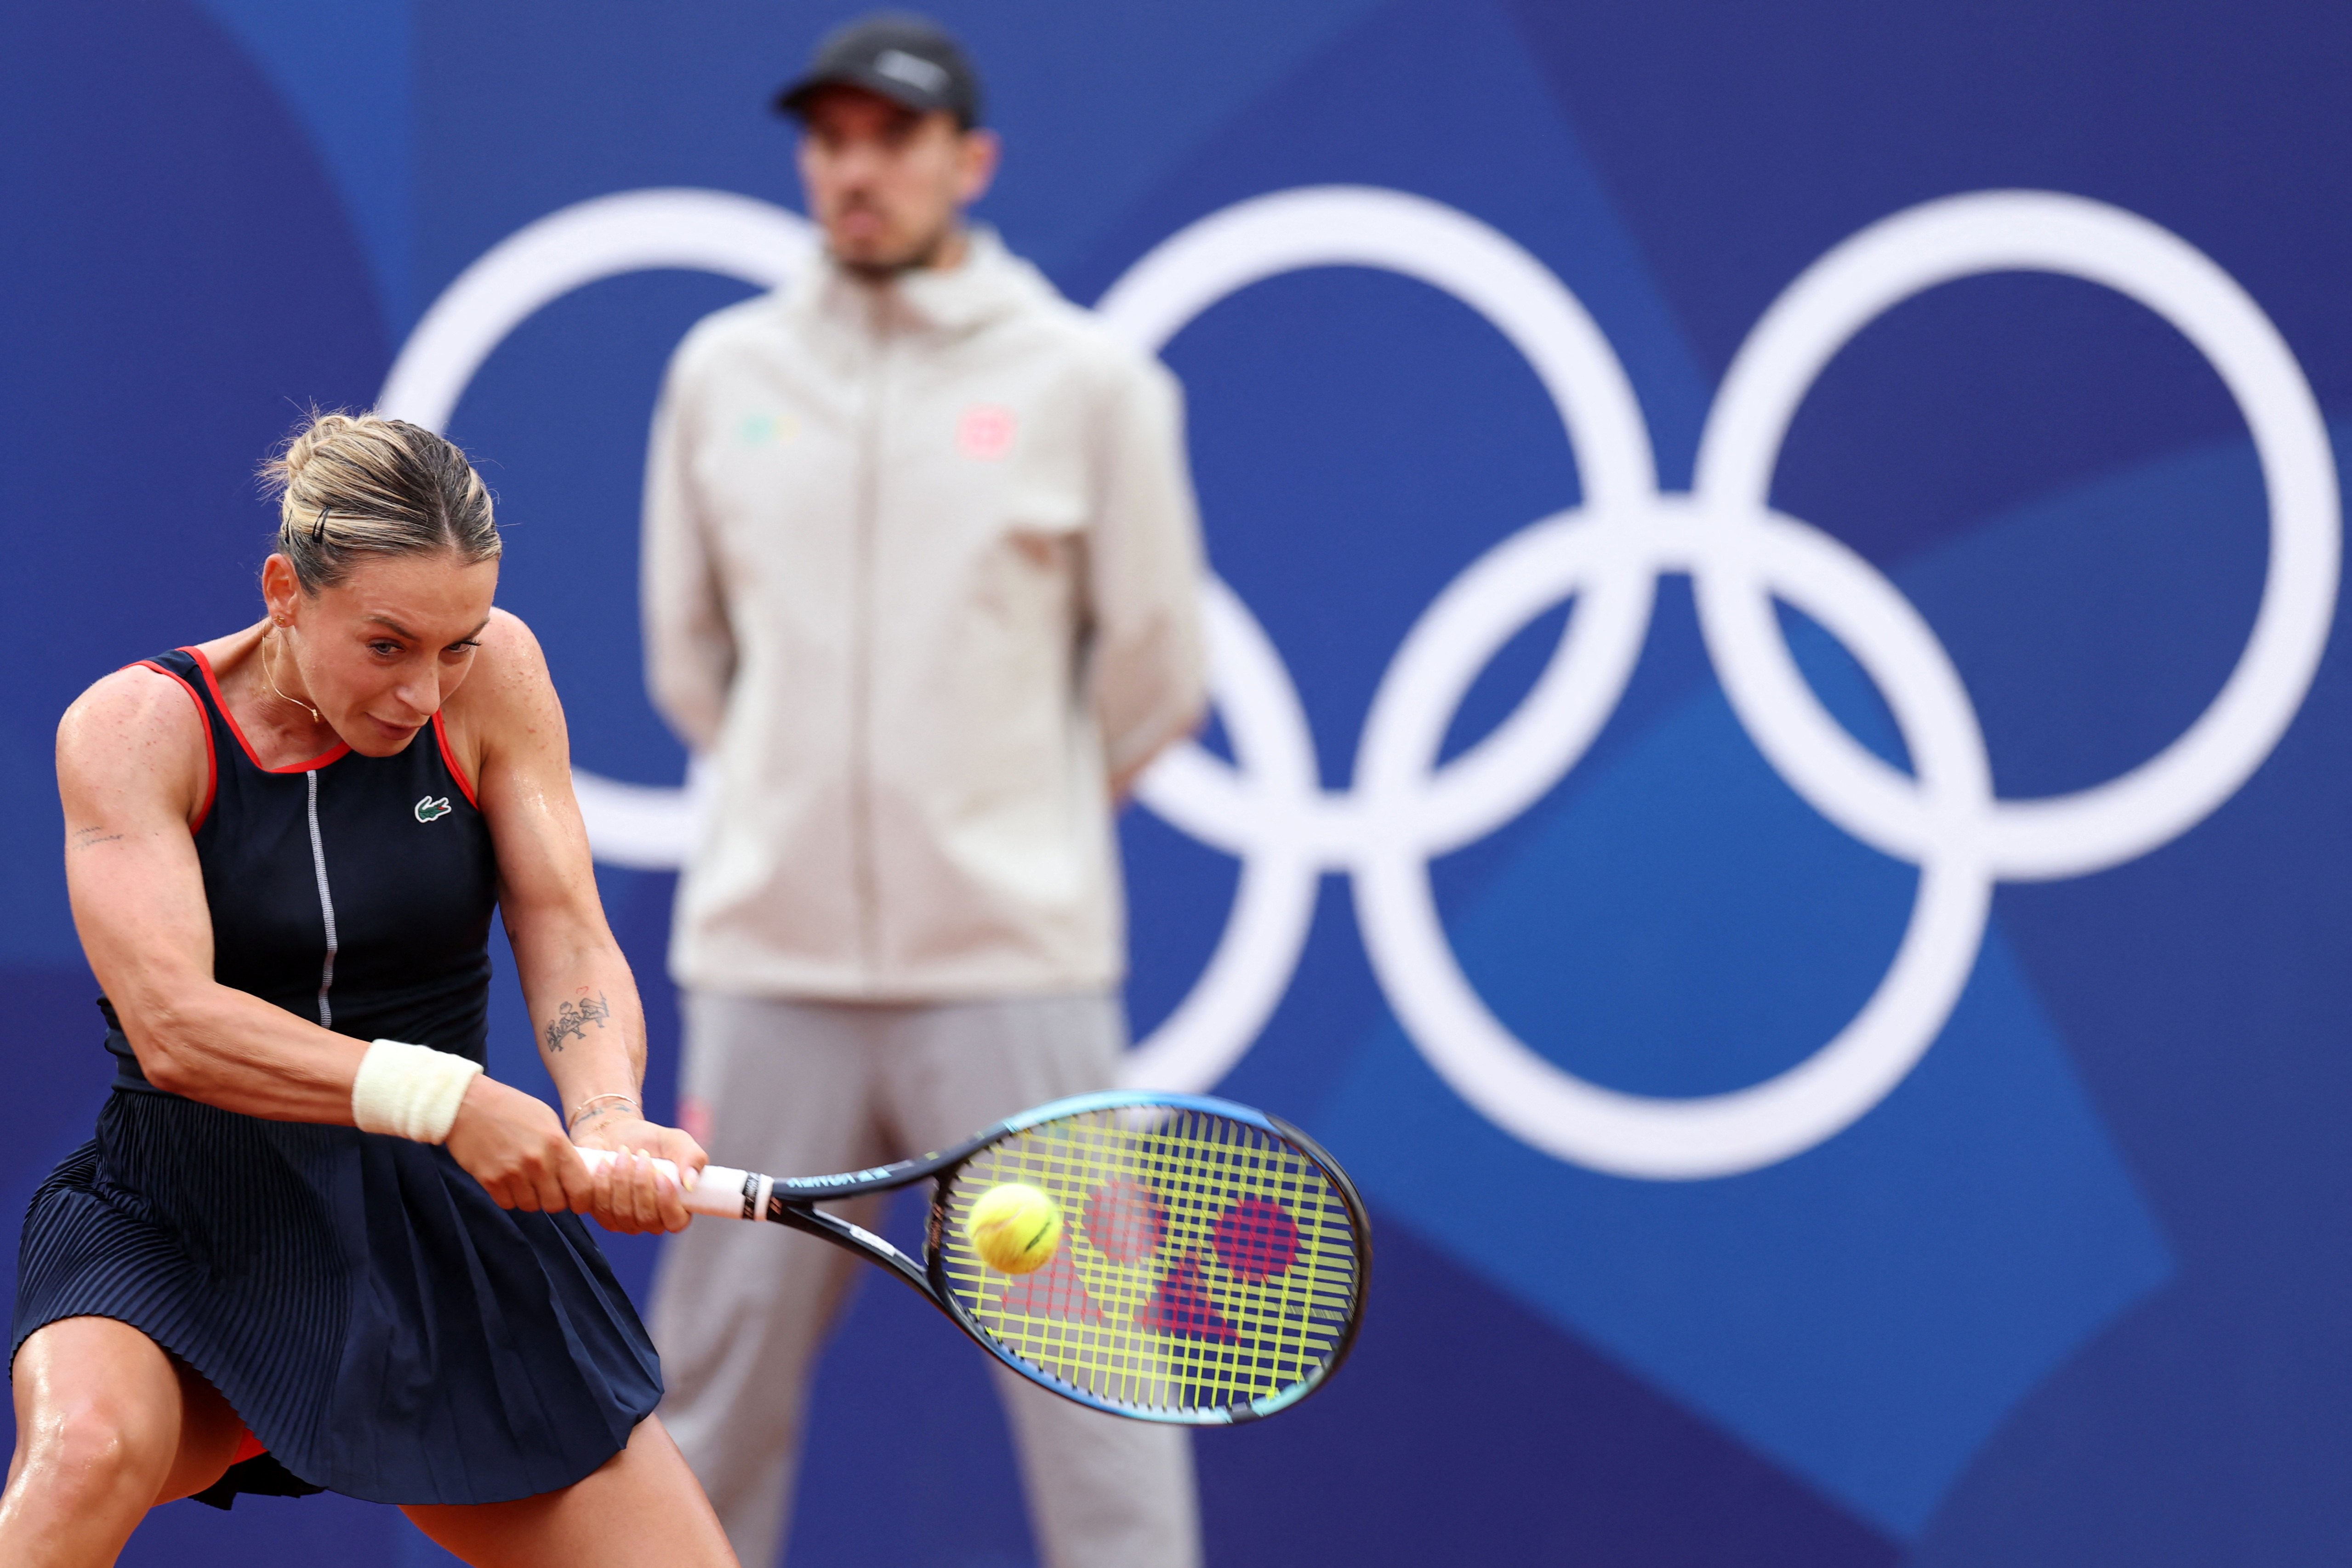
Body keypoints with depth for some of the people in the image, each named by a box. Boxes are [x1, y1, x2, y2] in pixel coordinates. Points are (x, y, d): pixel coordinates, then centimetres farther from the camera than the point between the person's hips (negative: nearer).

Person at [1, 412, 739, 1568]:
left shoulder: (492, 674, -3)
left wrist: (612, 1121, -28)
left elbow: (569, 941, -6)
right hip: (180, 1236, -3)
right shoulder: (135, 728, -12)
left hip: (443, 1234, 3)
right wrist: (443, 1098, -36)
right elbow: (173, 1025, -24)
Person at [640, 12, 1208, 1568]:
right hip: (771, 962, 3)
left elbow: (1154, 673, 6)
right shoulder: (723, 372, 8)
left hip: (1013, 959, -2)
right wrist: (815, 801, 12)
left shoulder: (1087, 378, 0)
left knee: (1084, 1373, -4)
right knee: (721, 1375, 6)